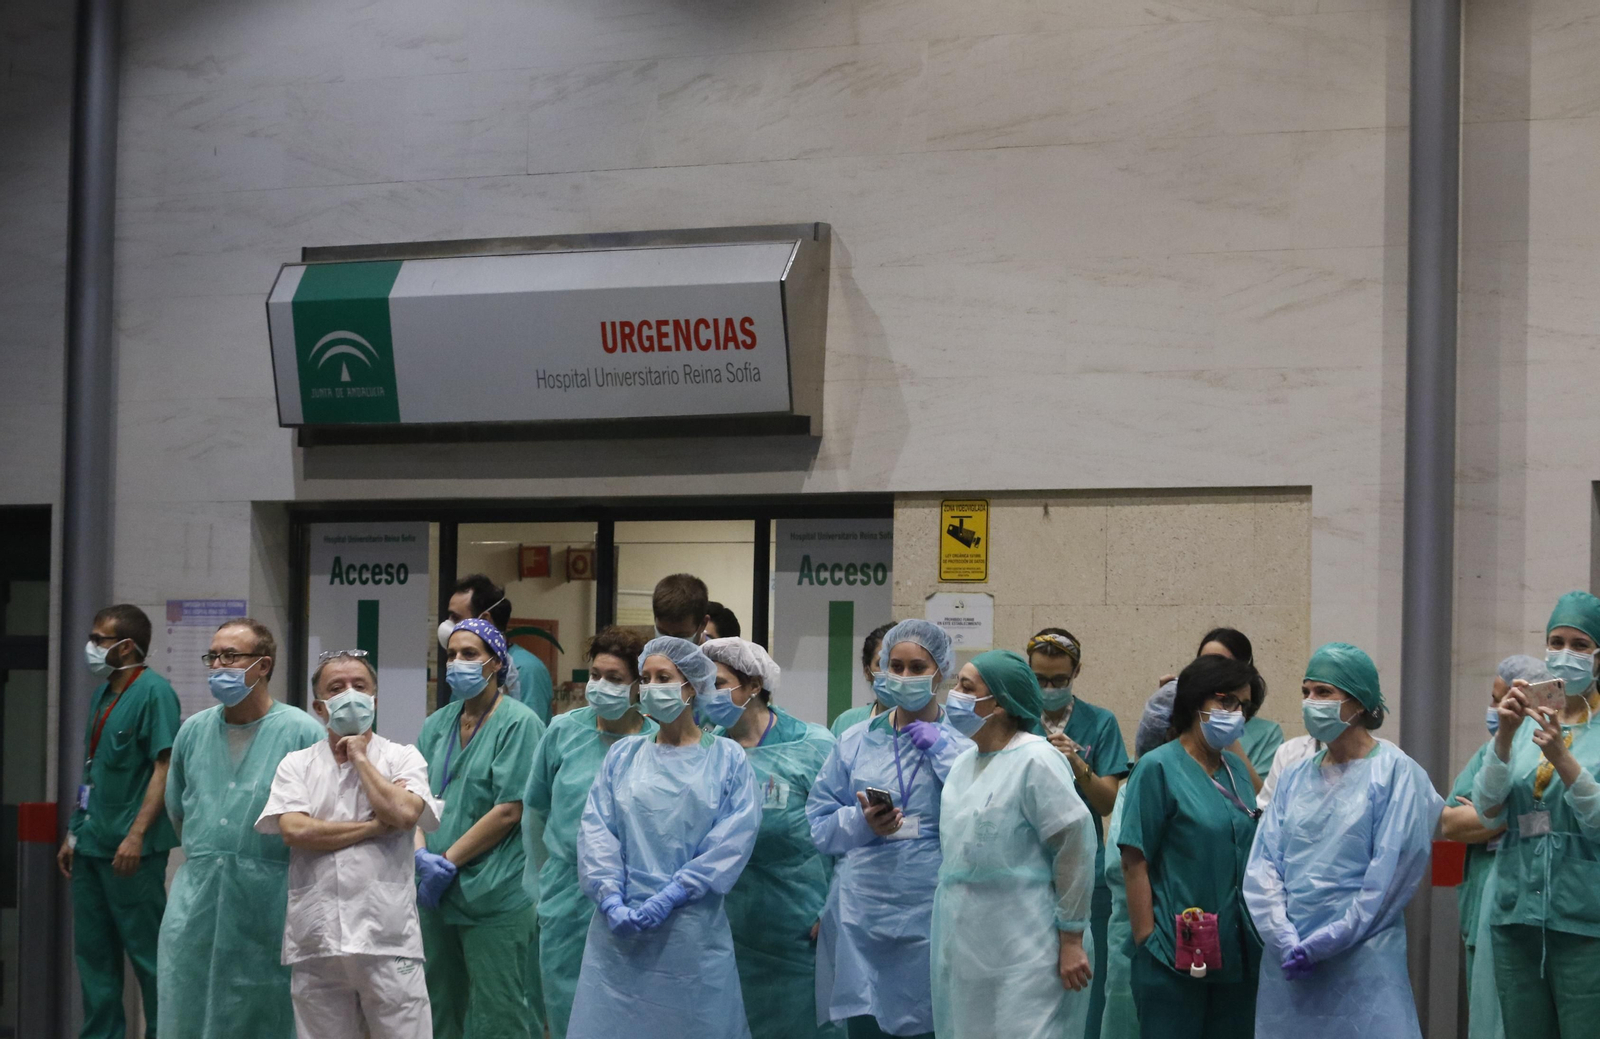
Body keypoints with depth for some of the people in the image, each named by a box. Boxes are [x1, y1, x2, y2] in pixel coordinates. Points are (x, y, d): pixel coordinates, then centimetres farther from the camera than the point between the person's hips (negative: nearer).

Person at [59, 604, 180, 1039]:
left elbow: (165, 767, -17)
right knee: (93, 951, 11)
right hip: (91, 845, 9)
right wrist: (74, 833, 18)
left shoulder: (153, 691, -11)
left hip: (130, 848, -9)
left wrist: (136, 833, -22)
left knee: (146, 950, -2)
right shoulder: (103, 693, 15)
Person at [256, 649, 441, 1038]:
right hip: (316, 939, 2)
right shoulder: (296, 765, 10)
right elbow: (294, 831, -7)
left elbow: (404, 813, -13)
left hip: (387, 937, -2)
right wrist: (376, 826, -8)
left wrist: (360, 756, -1)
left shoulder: (402, 757, 7)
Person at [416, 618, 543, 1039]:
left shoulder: (518, 724, -6)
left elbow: (509, 812, -13)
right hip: (436, 894, 6)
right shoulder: (437, 725, 13)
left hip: (494, 898, -6)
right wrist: (422, 853, -10)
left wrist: (448, 861, -12)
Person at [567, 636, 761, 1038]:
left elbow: (734, 838, -6)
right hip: (621, 928, 2)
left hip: (693, 930, -2)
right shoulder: (622, 756, 11)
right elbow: (595, 831, 3)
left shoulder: (726, 759, 5)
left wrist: (673, 894, -14)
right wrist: (611, 899, -12)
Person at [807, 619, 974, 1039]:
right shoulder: (854, 742, 12)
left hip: (932, 913, -2)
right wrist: (862, 823, -9)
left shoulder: (963, 743, 4)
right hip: (862, 913, 2)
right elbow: (818, 823, 11)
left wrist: (939, 750, -10)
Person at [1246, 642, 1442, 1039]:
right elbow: (1262, 865, 6)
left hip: (1361, 960, -5)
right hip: (1289, 964, 5)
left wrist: (1325, 943, -11)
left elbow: (1390, 874, -9)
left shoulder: (1395, 773, -3)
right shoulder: (1296, 778, 11)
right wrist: (1286, 941, -9)